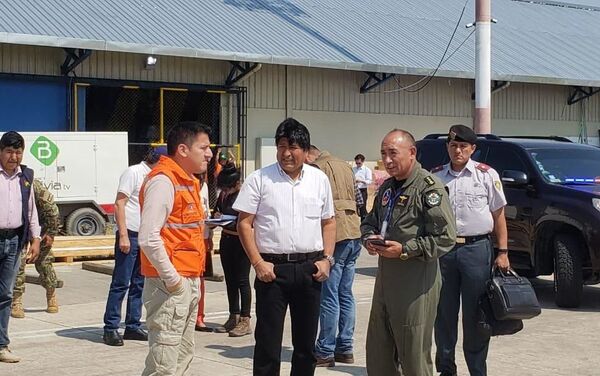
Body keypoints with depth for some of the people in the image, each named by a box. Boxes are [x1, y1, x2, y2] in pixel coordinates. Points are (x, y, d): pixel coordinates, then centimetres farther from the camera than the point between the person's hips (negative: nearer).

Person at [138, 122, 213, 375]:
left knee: (183, 355, 16)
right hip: (171, 285, -10)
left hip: (189, 282, 10)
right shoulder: (163, 180, -15)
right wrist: (171, 279, -18)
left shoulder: (188, 181, 16)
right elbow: (148, 238, -22)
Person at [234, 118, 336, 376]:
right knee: (268, 342, 0)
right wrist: (258, 263, -11)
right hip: (272, 268, -3)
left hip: (310, 268, 3)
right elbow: (244, 223, -3)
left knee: (306, 341, 12)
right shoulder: (259, 179, -2)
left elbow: (328, 222, 14)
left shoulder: (320, 179, 8)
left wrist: (327, 259, 3)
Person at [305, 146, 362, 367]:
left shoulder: (316, 169, -6)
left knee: (329, 297, -4)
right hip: (354, 233, 8)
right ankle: (345, 348, 18)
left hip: (335, 236, -8)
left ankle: (325, 352, 0)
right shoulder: (345, 166, 18)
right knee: (345, 294, 13)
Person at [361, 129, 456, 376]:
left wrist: (404, 250, -20)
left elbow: (445, 238, -17)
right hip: (385, 277, 8)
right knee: (378, 355, 14)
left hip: (416, 280, -8)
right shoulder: (387, 188, 15)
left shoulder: (429, 188, -12)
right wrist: (370, 238, 3)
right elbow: (369, 221, 26)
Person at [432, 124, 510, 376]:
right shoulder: (435, 176, 8)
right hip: (443, 249, 3)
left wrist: (503, 252, -3)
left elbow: (498, 215, 3)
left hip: (476, 249, -3)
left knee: (474, 315, 1)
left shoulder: (486, 175, 1)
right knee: (444, 313, 10)